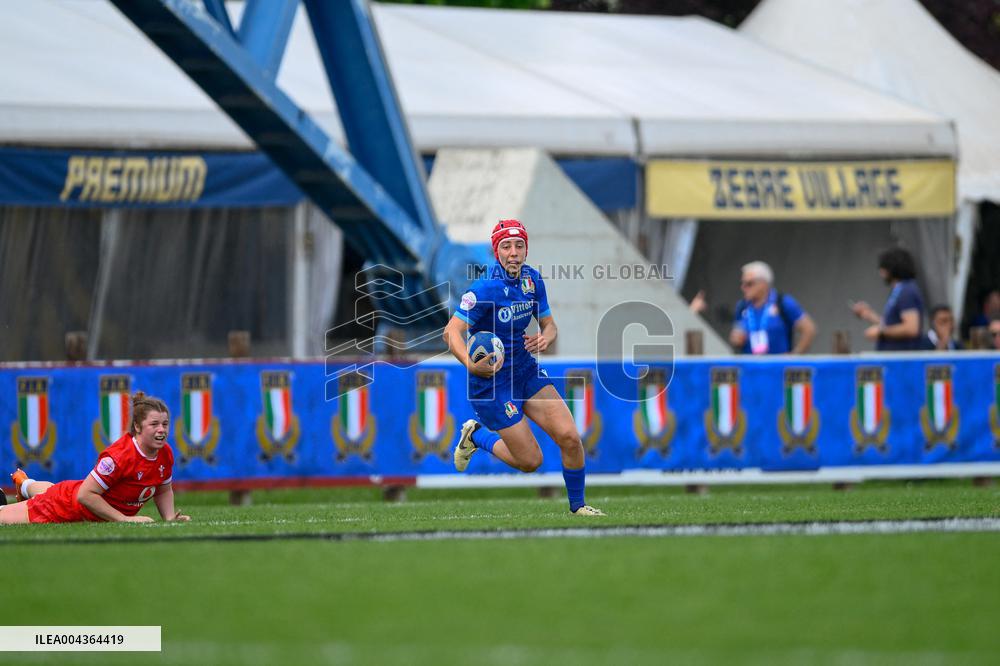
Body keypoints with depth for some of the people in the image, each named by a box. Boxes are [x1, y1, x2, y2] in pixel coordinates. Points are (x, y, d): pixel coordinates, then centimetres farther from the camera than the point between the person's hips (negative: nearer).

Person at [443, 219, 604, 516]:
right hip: (491, 379, -6)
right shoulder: (486, 288, -21)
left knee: (569, 437, -7)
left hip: (526, 369, 6)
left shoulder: (532, 279, 0)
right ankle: (476, 436, 22)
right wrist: (471, 365, -43)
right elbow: (452, 332, -25)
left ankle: (577, 505, 14)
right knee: (530, 460, -4)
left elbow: (549, 325, 11)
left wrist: (545, 338, -14)